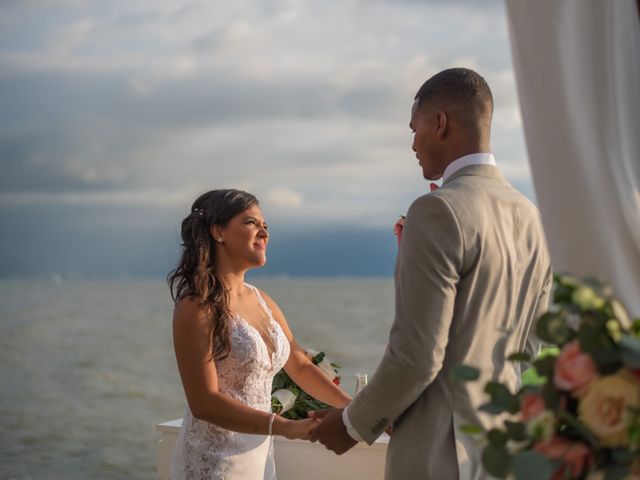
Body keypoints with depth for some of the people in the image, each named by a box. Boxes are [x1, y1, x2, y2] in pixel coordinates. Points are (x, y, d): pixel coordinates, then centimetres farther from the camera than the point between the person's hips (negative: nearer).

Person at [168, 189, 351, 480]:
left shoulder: (262, 301, 7)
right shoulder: (197, 306, -15)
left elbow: (300, 366, 12)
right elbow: (204, 402, -21)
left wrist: (350, 405, -3)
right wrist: (286, 427, -29)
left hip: (259, 455, 7)